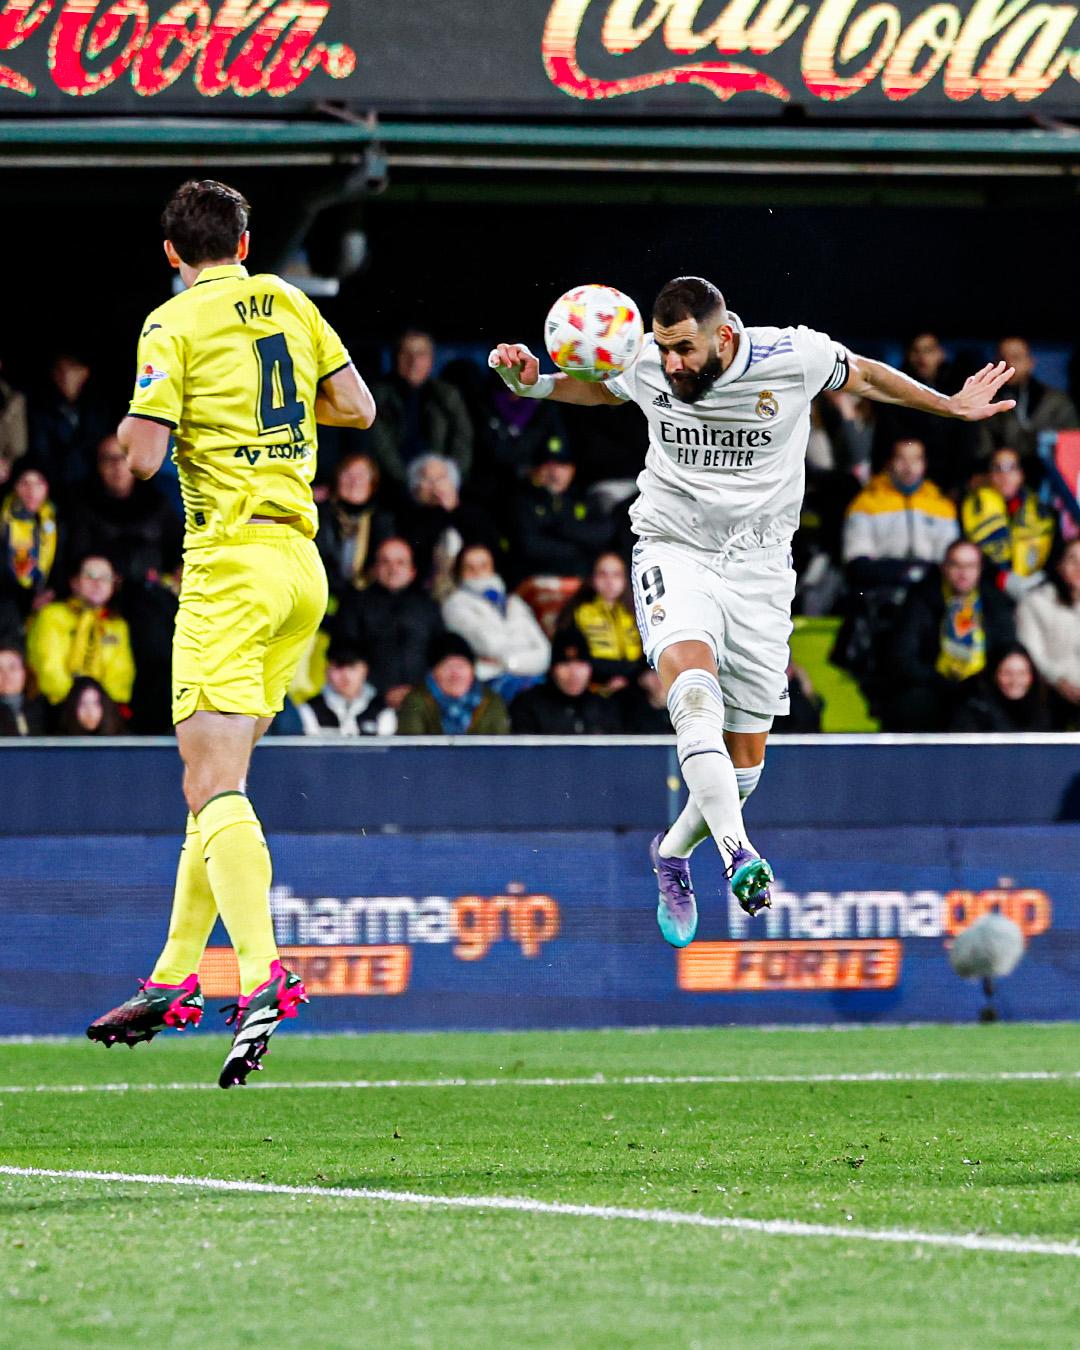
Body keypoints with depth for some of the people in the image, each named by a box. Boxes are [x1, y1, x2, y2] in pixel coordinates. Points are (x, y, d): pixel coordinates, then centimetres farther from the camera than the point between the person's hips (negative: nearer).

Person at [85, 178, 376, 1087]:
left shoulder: (175, 324, -6)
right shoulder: (289, 305, 13)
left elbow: (142, 457, -12)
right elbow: (358, 407, 14)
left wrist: (130, 427, 10)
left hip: (231, 561, -7)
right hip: (302, 562, 7)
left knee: (215, 785, -15)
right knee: (215, 781, 15)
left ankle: (262, 977, -32)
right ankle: (175, 981, 18)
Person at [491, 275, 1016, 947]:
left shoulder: (794, 356, -13)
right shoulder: (646, 366, -7)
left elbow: (863, 374, 8)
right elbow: (597, 388, 16)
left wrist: (950, 405, 15)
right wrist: (535, 383, -3)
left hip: (759, 565, 1)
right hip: (674, 552, -1)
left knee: (744, 764, 3)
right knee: (691, 670, -34)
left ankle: (673, 853, 34)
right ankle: (737, 854, -46)